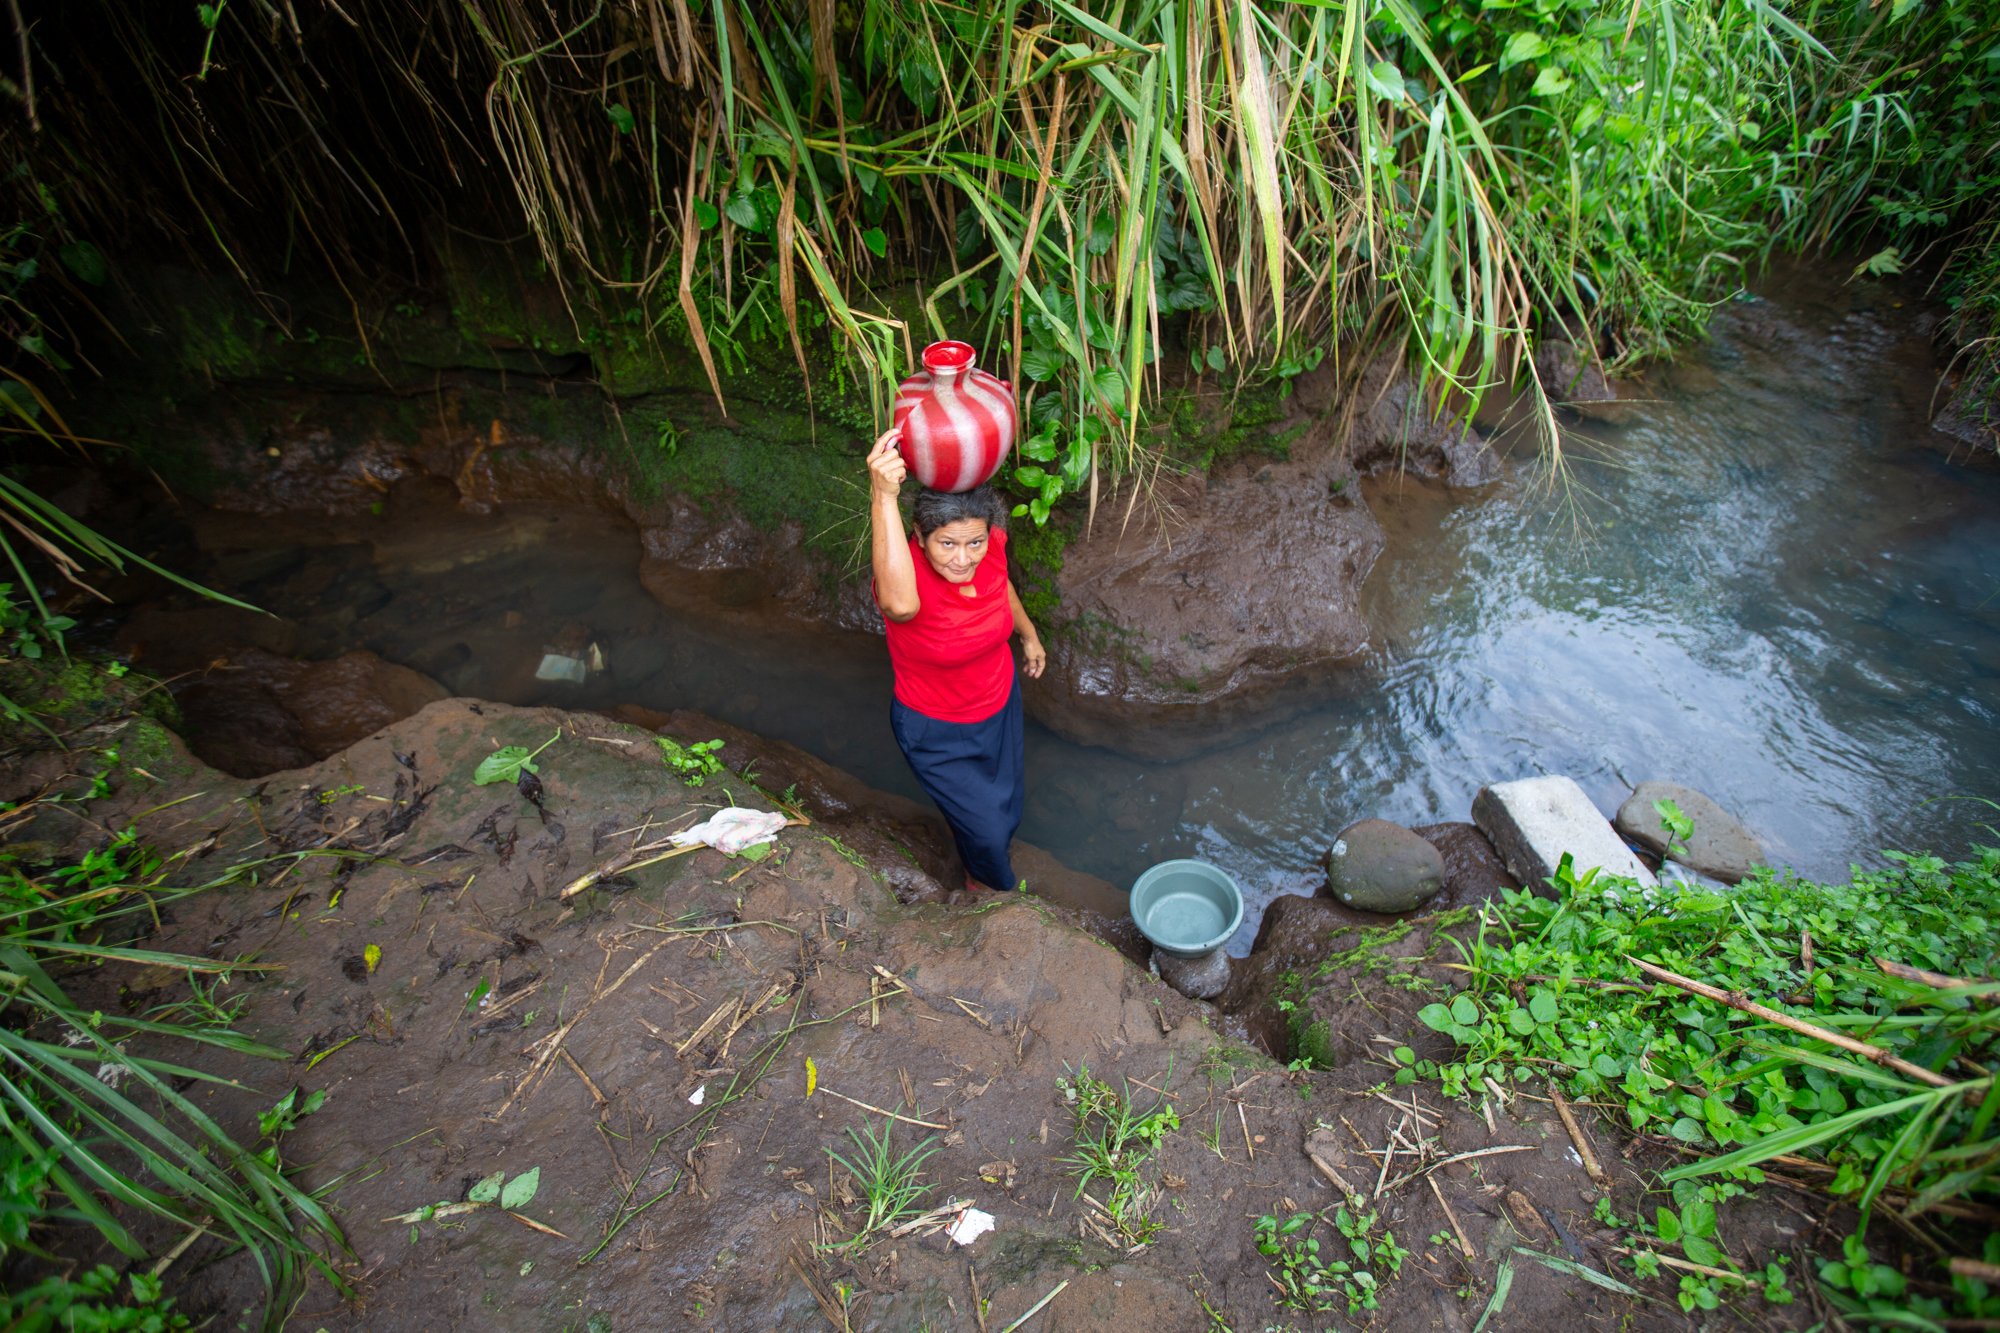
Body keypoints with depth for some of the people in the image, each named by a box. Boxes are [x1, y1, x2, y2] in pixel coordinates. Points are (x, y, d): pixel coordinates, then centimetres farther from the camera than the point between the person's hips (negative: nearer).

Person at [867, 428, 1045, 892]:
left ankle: (984, 860, 67)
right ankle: (991, 886, 53)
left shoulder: (990, 545, -23)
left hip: (1000, 704, 6)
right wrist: (883, 496, -71)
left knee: (1010, 804, 30)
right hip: (937, 732, -5)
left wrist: (1029, 635, 18)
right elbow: (900, 604, -66)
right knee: (986, 827, 13)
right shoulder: (908, 577, -38)